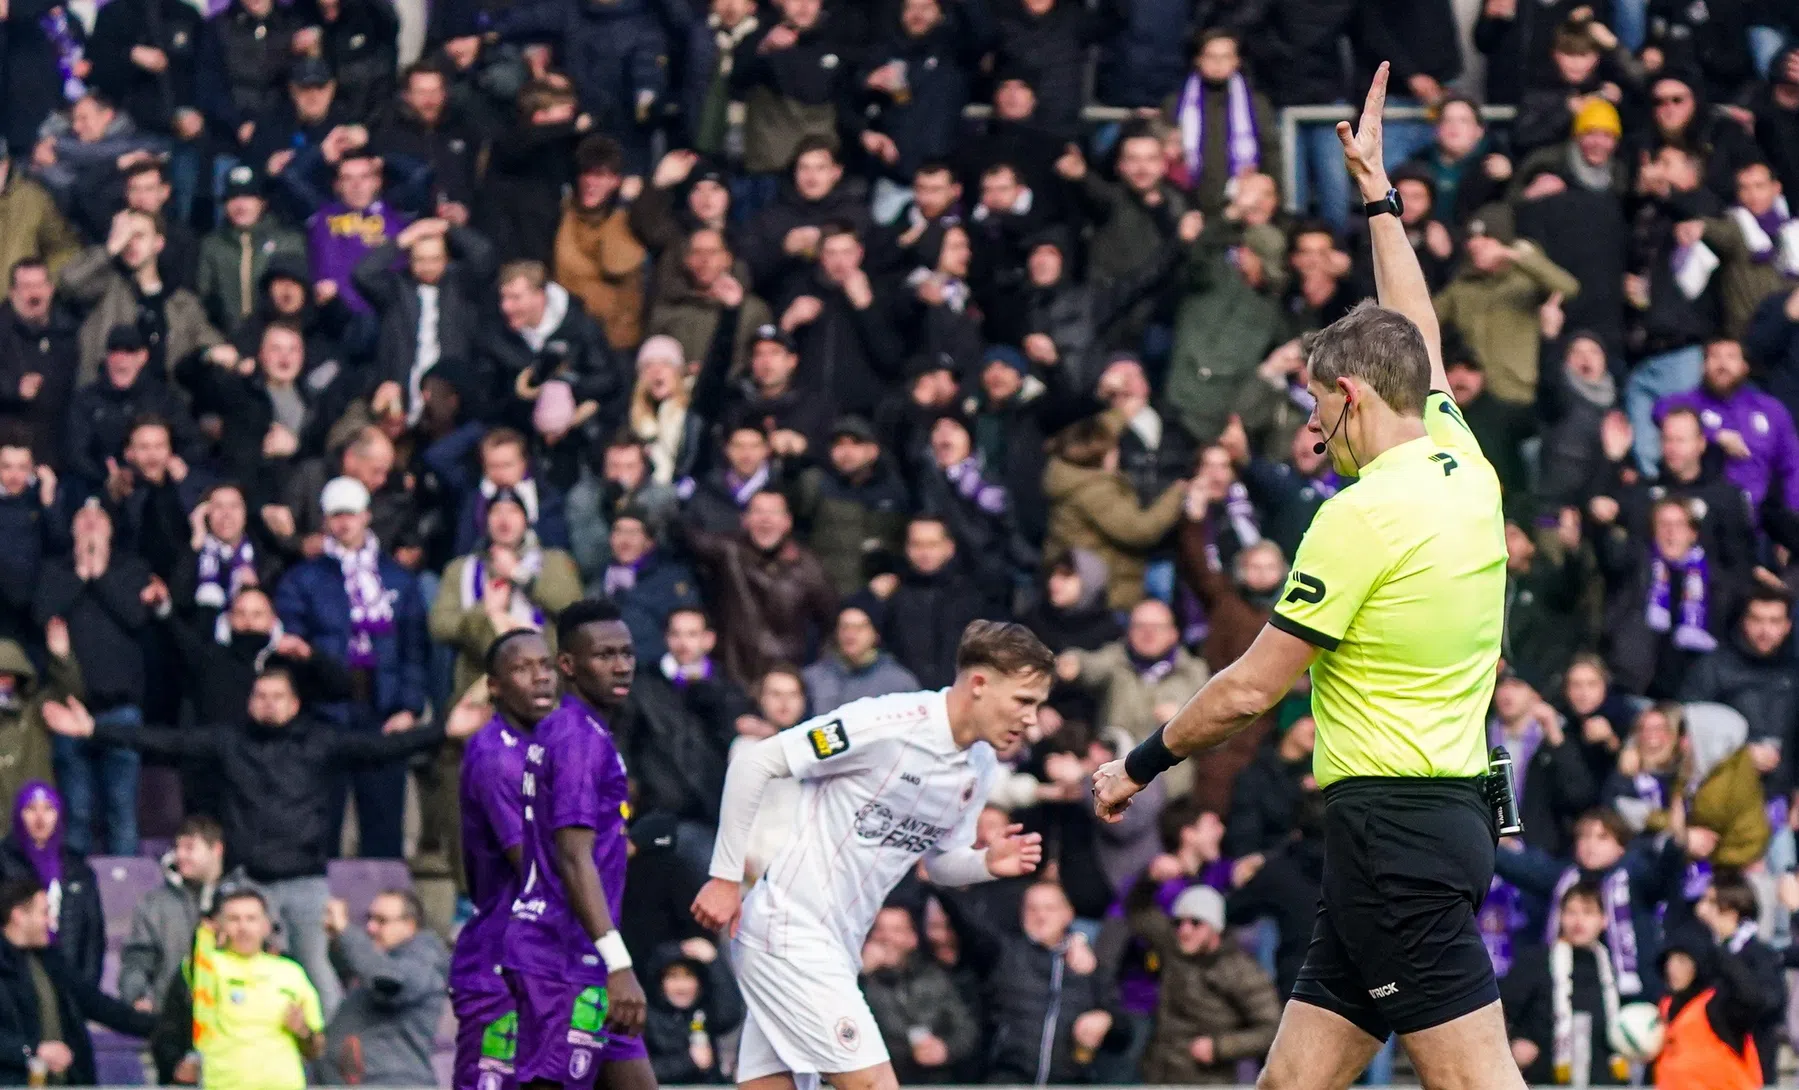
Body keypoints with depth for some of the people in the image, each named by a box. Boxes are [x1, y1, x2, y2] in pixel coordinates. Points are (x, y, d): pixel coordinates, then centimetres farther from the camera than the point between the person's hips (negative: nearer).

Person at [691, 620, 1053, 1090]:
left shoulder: (981, 768, 7)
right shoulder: (888, 724, -19)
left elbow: (939, 861, 20)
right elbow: (754, 762, -16)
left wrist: (988, 863, -3)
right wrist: (725, 876, -15)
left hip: (837, 945, 9)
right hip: (789, 935, -9)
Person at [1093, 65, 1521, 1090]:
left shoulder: (1363, 514, -14)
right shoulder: (1464, 466, 9)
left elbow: (1248, 691, -9)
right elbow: (1419, 333, 29)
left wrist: (1142, 764, 6)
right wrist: (1378, 192, 40)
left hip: (1391, 818, -9)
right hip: (1446, 810, 9)